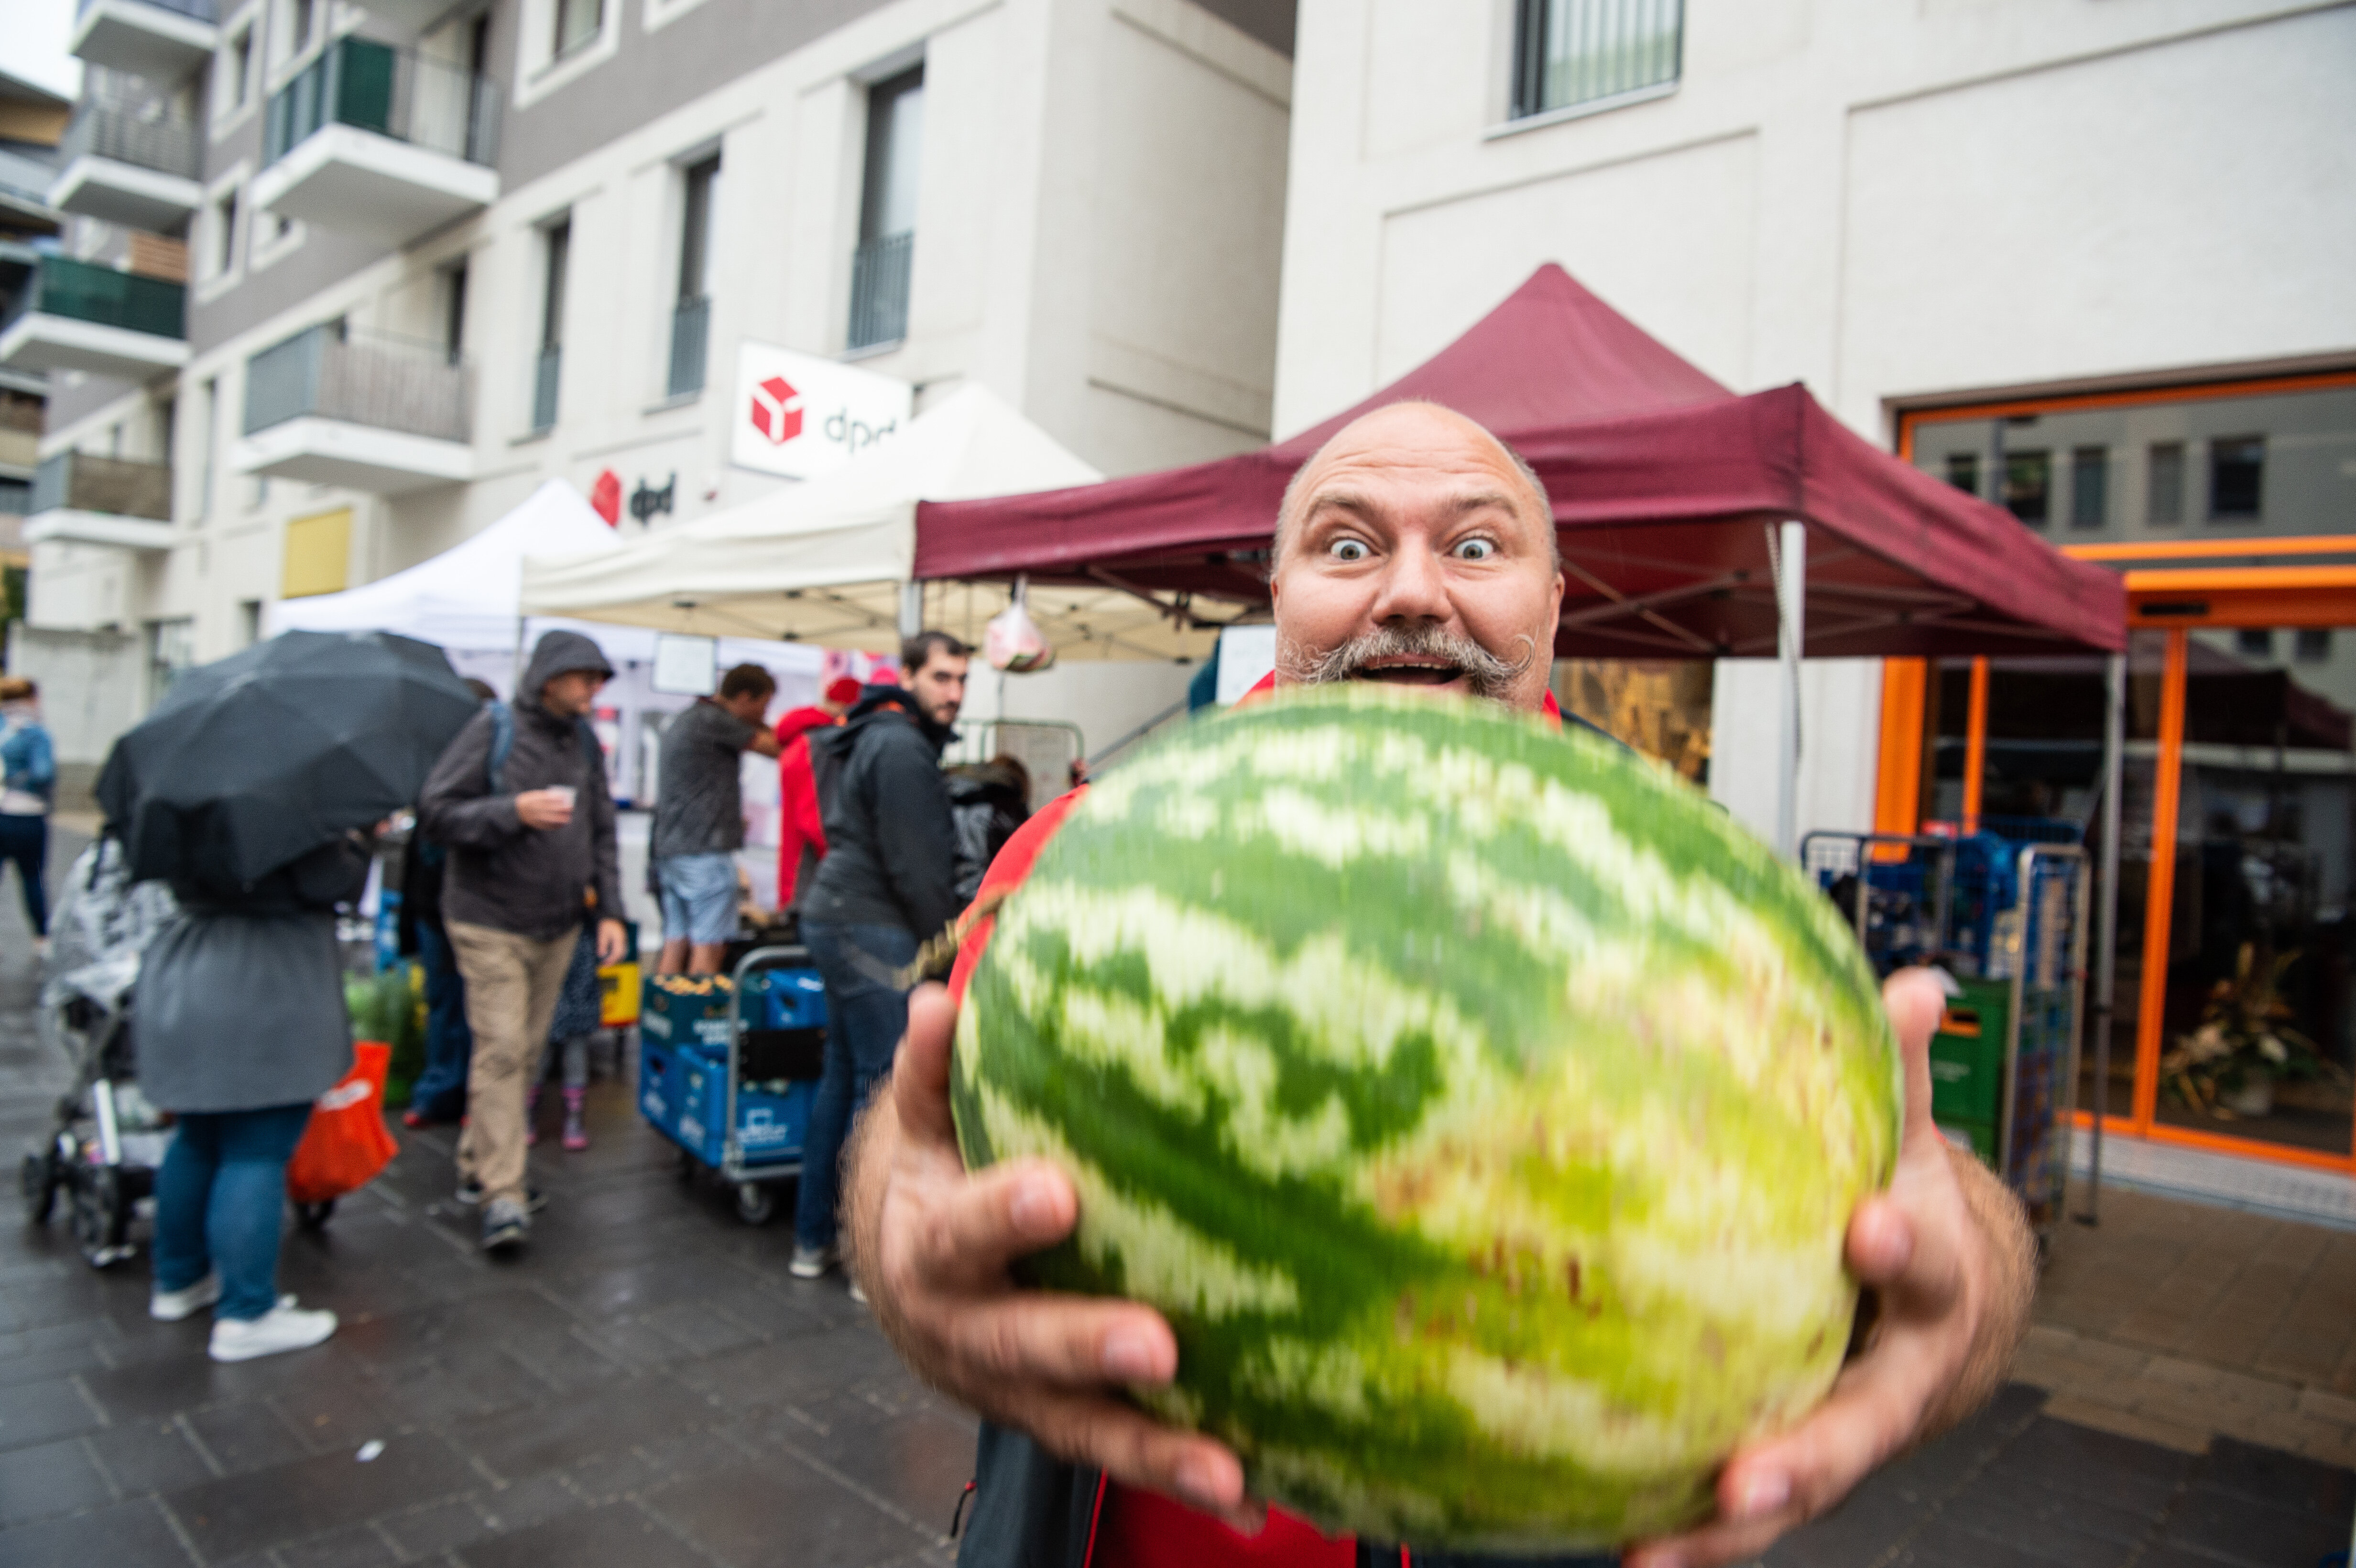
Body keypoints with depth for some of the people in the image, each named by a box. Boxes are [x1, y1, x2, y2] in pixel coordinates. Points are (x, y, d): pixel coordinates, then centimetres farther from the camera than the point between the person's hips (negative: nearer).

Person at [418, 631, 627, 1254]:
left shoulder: (584, 740, 9)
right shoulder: (495, 728, -9)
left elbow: (602, 831, 14)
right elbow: (434, 811, -12)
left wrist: (609, 910, 6)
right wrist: (514, 811, -24)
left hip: (558, 925, 6)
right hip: (491, 921, -6)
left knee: (525, 1051, 11)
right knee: (500, 1051, -10)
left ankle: (478, 1166, 26)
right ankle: (503, 1194, -5)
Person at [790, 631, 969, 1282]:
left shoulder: (880, 737, 18)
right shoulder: (902, 747, -15)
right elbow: (916, 868, -18)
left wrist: (946, 935, 20)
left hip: (839, 918, 11)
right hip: (873, 931, -11)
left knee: (842, 1075, 15)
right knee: (885, 1084, -5)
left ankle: (813, 1239, 24)